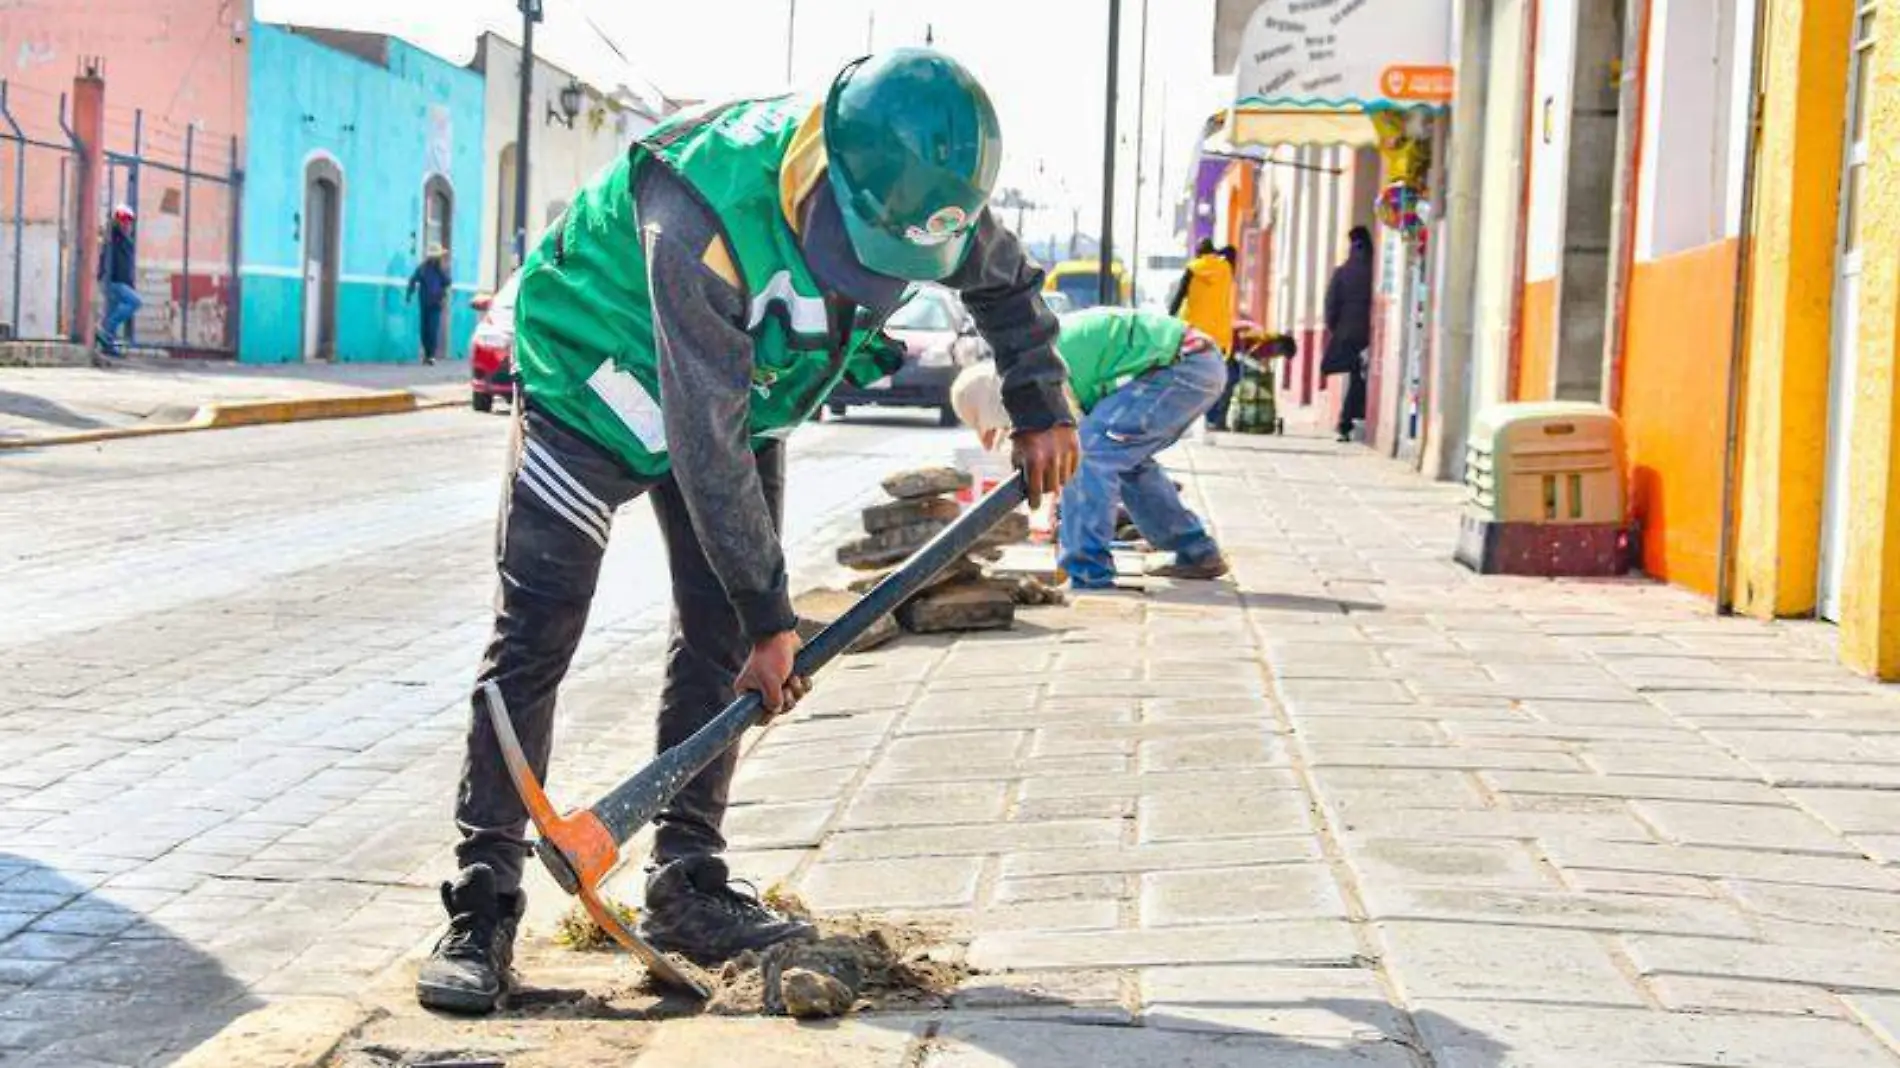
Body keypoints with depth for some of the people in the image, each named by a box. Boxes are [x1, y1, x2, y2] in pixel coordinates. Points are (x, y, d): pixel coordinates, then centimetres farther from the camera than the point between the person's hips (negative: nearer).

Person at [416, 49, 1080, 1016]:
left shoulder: (916, 188, -21)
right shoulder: (700, 213, -40)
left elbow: (1005, 279, 5)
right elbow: (706, 439, -36)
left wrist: (1041, 407, 2)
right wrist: (769, 613, -31)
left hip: (745, 393, 6)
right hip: (597, 385, -6)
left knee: (719, 639, 1)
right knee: (533, 637, -11)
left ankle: (686, 886, 10)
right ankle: (482, 906, -6)